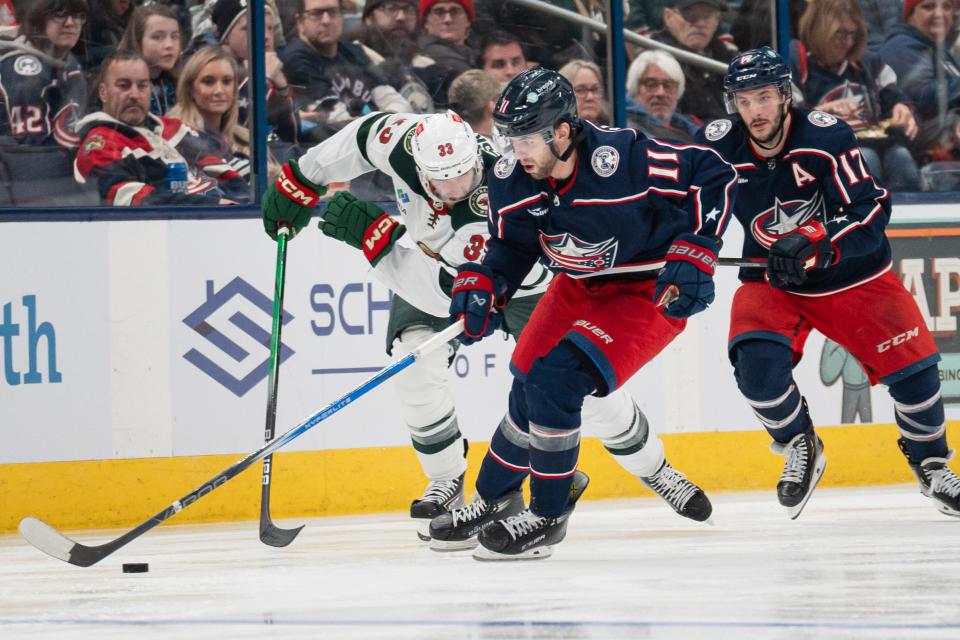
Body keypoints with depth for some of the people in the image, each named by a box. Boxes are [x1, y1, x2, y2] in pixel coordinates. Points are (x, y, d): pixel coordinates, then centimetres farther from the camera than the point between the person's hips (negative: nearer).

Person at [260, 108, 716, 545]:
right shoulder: (406, 140, -32)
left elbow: (443, 293, -42)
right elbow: (364, 136, -7)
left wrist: (373, 235, -43)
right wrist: (300, 184, -2)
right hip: (432, 264, 4)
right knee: (416, 369, -20)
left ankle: (653, 469, 22)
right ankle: (448, 482, 2)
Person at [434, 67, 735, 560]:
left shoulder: (621, 158, -32)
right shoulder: (512, 177, -13)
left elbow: (715, 176, -22)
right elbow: (511, 244, 4)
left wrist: (695, 251, -26)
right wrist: (483, 283, -14)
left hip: (650, 291, -7)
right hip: (579, 286, 7)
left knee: (556, 380, -20)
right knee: (529, 385, 10)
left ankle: (548, 518, -5)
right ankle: (493, 501, 35)